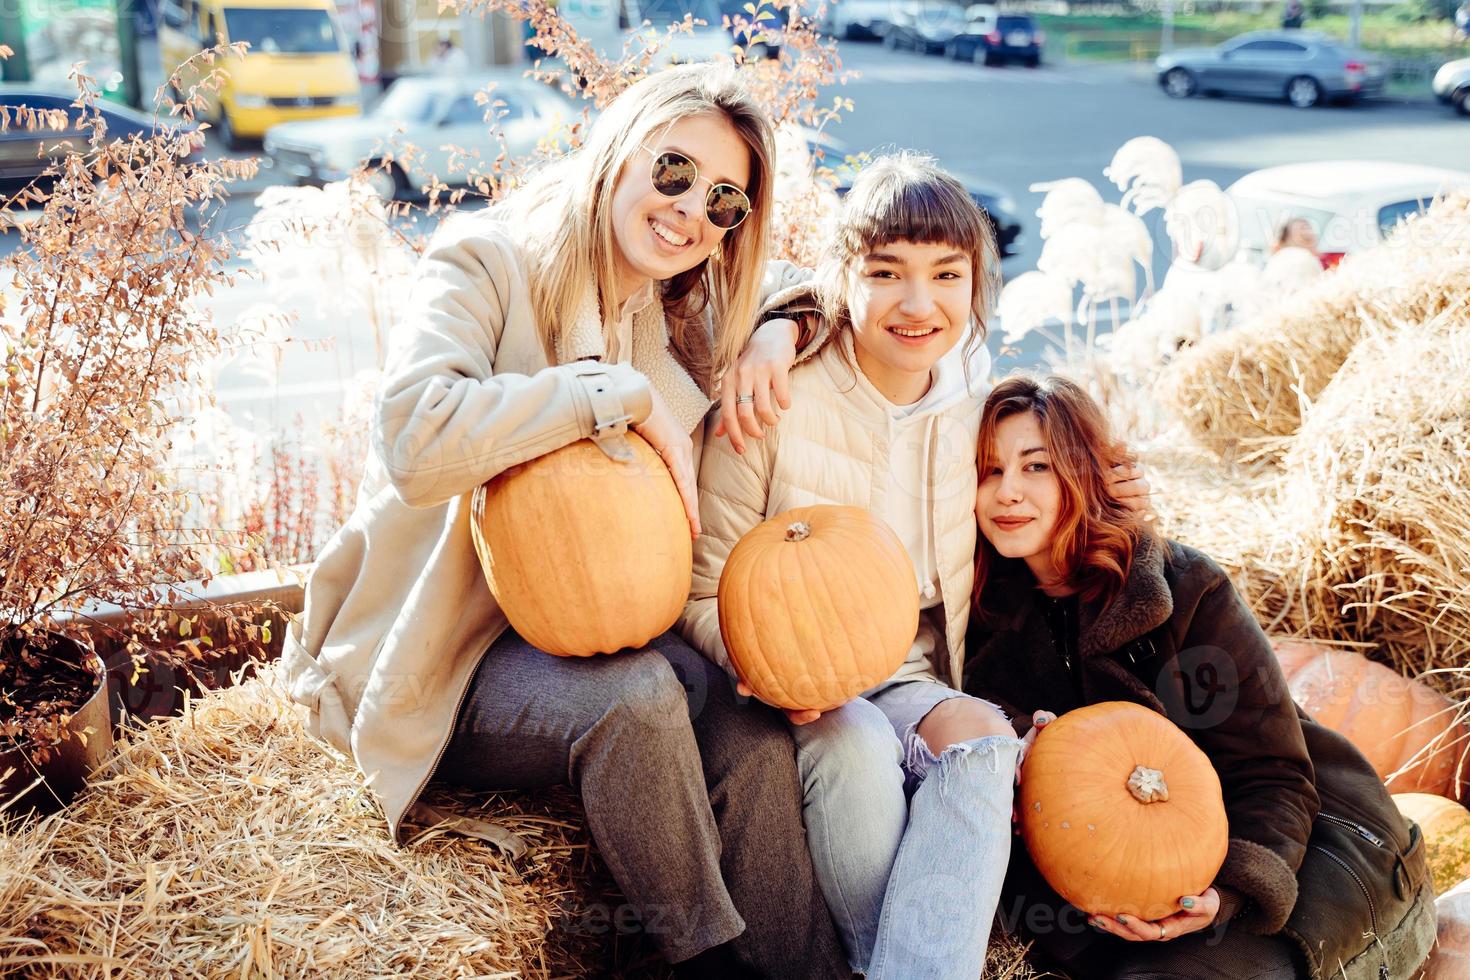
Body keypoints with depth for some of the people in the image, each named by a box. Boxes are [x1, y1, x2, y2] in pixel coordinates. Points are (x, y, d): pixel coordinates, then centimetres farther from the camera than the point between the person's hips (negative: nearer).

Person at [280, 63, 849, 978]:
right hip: (443, 655, -5)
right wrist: (624, 396, -25)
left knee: (756, 732, -24)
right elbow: (418, 441, -29)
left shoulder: (696, 314, 8)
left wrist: (778, 338, -2)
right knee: (636, 695, -33)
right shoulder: (489, 261, -12)